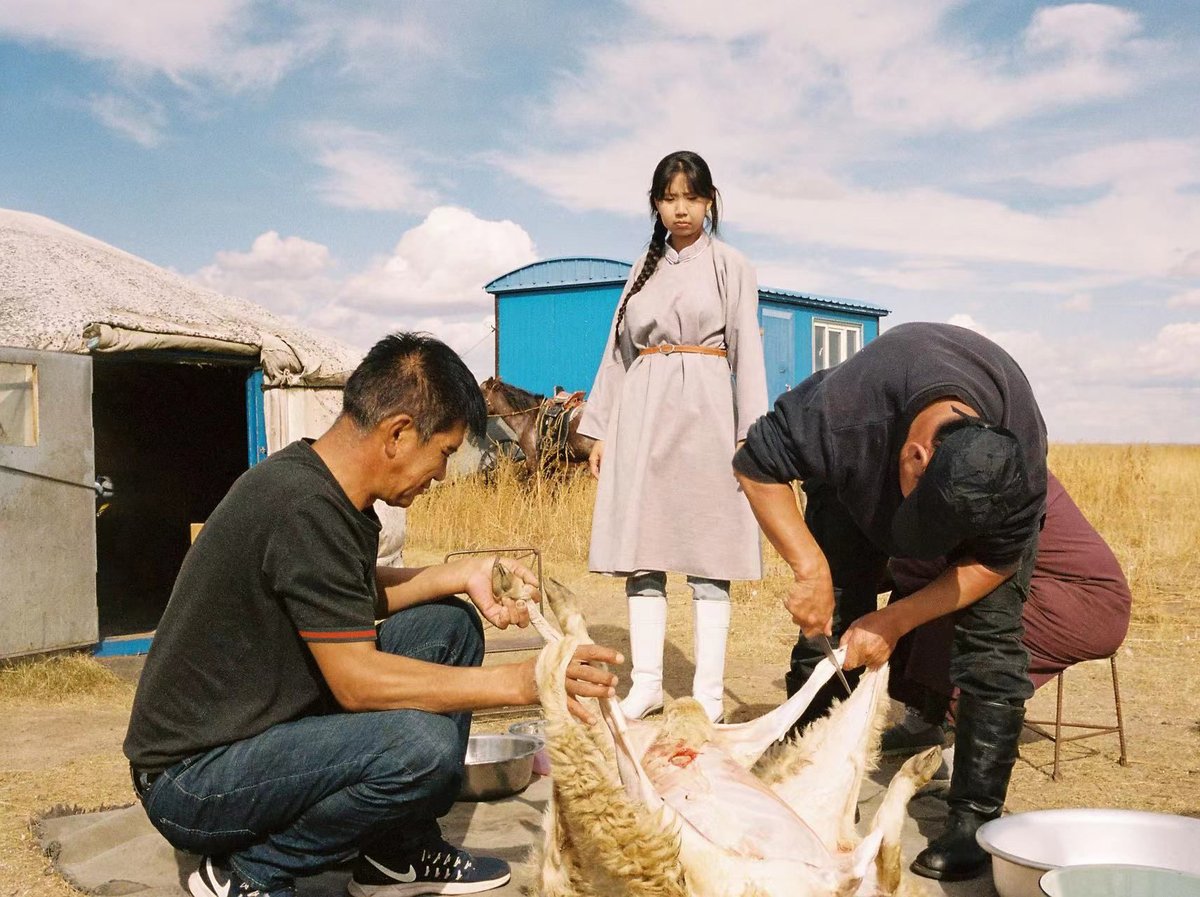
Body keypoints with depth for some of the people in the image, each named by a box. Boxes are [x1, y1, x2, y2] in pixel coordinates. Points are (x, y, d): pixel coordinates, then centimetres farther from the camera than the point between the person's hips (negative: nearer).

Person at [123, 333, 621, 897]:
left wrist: (463, 575, 4)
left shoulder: (312, 475, 3)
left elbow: (357, 599, 17)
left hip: (265, 721, 10)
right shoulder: (305, 509, -27)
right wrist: (521, 682, -22)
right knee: (425, 745, -31)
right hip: (192, 778, -10)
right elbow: (357, 681, -26)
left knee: (448, 623, 8)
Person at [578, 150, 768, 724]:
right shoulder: (644, 269, 17)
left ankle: (709, 689, 1)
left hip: (703, 411, -3)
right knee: (641, 552, 1)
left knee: (707, 554, -3)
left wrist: (750, 434, -8)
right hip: (642, 413, 4)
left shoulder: (730, 266, 7)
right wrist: (600, 430, 10)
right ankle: (646, 682, 7)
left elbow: (747, 353, 1)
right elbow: (619, 350, 16)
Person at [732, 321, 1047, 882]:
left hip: (989, 499, 0)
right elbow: (756, 465, -27)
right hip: (860, 481, 0)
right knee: (826, 626, -7)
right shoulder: (841, 409, -42)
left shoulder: (1024, 463, -37)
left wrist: (895, 621, -28)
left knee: (991, 639, -15)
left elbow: (994, 561, -21)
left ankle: (974, 820, -7)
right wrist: (810, 567, -35)